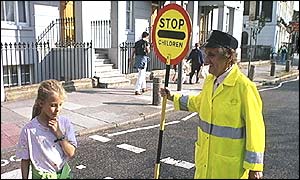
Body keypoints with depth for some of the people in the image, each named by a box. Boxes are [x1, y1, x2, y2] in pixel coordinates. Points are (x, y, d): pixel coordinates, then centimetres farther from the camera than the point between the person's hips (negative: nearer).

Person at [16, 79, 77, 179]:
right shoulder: (29, 130, -17)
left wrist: (59, 134, -20)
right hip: (42, 175, -2)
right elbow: (25, 160, -6)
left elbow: (71, 153, -12)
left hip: (64, 173, 2)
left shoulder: (65, 123, -11)